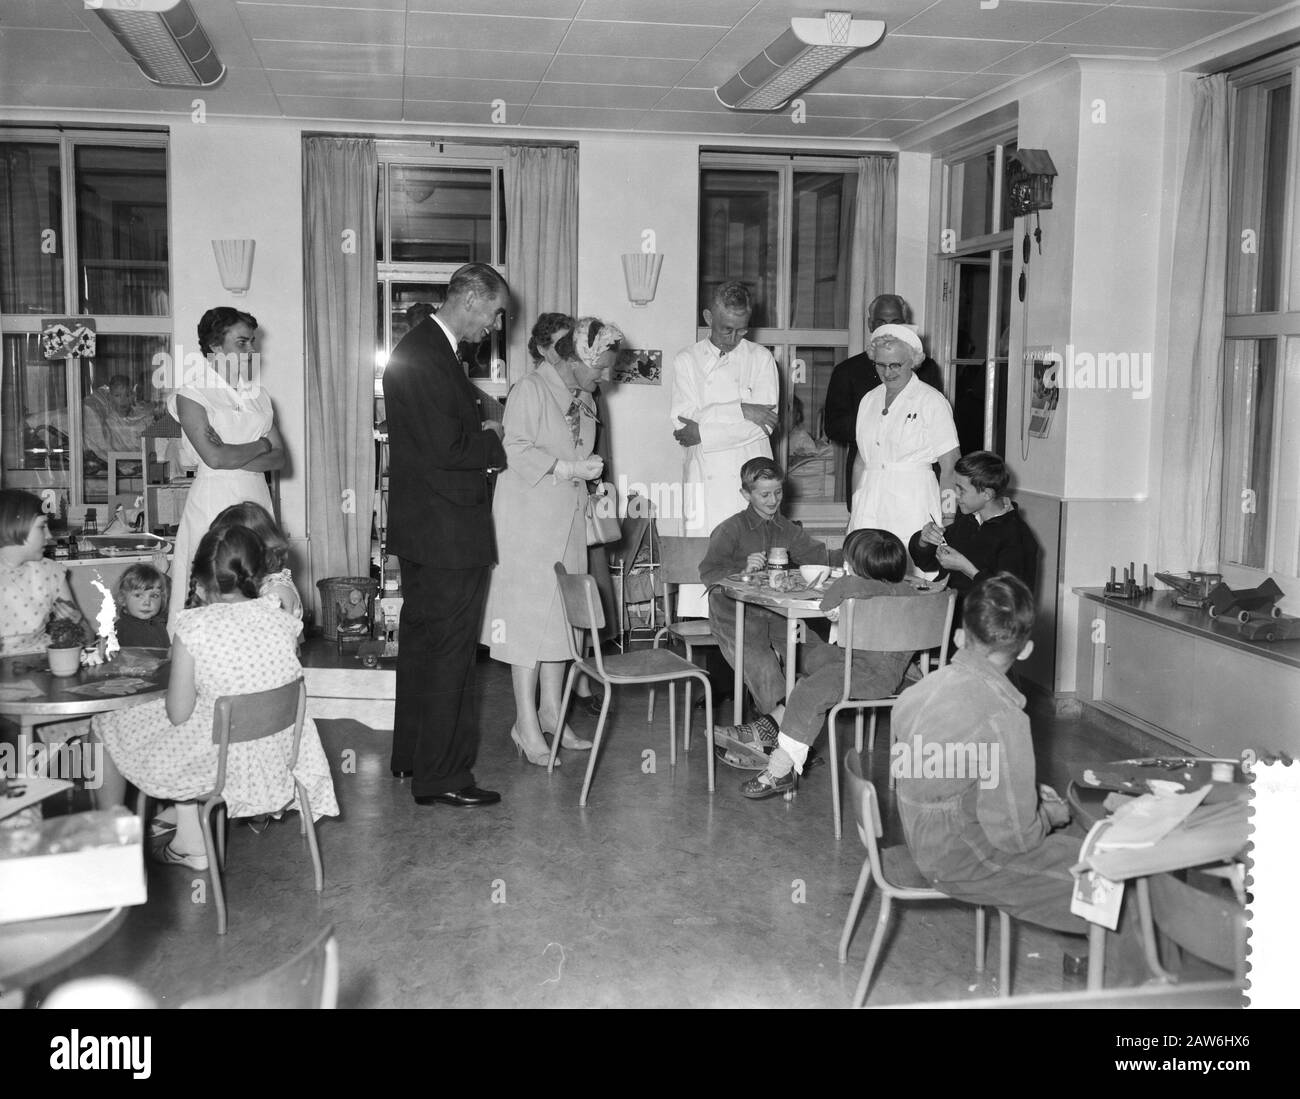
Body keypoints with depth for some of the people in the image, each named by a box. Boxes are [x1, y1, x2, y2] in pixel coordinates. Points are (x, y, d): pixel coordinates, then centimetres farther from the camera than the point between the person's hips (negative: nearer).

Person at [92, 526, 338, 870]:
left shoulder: (194, 626, -21)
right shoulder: (284, 621, -9)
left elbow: (178, 714, -15)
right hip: (277, 760, 5)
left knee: (106, 724, 21)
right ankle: (191, 845, 39)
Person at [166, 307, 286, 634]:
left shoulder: (258, 396, 16)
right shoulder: (192, 394, -1)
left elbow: (279, 458, 6)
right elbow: (215, 457, -14)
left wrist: (234, 456, -10)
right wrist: (261, 444, 0)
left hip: (256, 499, 5)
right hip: (213, 500, -5)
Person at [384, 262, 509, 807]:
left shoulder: (424, 347, 14)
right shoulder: (425, 355, -19)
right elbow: (445, 448, -24)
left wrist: (481, 431, 3)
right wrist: (494, 441, -9)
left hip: (421, 528, 11)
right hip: (446, 530, -11)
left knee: (420, 641, 19)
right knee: (450, 651, -4)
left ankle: (411, 755, 32)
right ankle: (442, 777, 4)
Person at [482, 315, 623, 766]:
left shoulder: (583, 399, 14)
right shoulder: (530, 390, -11)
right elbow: (518, 452, -19)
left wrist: (592, 486, 12)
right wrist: (571, 468, -22)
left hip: (568, 522, 8)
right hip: (529, 521, -8)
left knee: (561, 615, 10)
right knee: (529, 615, -6)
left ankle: (550, 711, 20)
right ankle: (526, 723, 0)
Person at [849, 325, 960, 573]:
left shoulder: (932, 402, -2)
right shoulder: (869, 400, 15)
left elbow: (950, 466, -5)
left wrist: (947, 520, -12)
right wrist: (854, 510, 13)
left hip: (913, 505, -5)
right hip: (869, 505, 5)